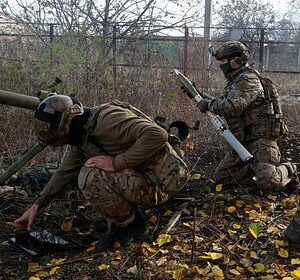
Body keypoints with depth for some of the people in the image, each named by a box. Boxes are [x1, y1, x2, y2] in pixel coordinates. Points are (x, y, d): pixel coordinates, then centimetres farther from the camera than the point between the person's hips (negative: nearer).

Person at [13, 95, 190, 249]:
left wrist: (116, 163, -29)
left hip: (161, 184, -9)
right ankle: (123, 220, 12)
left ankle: (132, 225, -2)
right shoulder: (80, 136, 5)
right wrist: (37, 206, 14)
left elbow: (157, 135, -34)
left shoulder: (107, 118, -24)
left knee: (90, 177, -24)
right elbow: (65, 172, 17)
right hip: (141, 177, 10)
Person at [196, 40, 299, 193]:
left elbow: (231, 107, -28)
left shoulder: (248, 79, -16)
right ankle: (258, 167, 25)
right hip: (242, 142, 10)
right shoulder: (234, 81, 16)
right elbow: (223, 104, 22)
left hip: (260, 138, -10)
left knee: (267, 182, -26)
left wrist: (208, 104, -14)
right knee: (220, 178, 11)